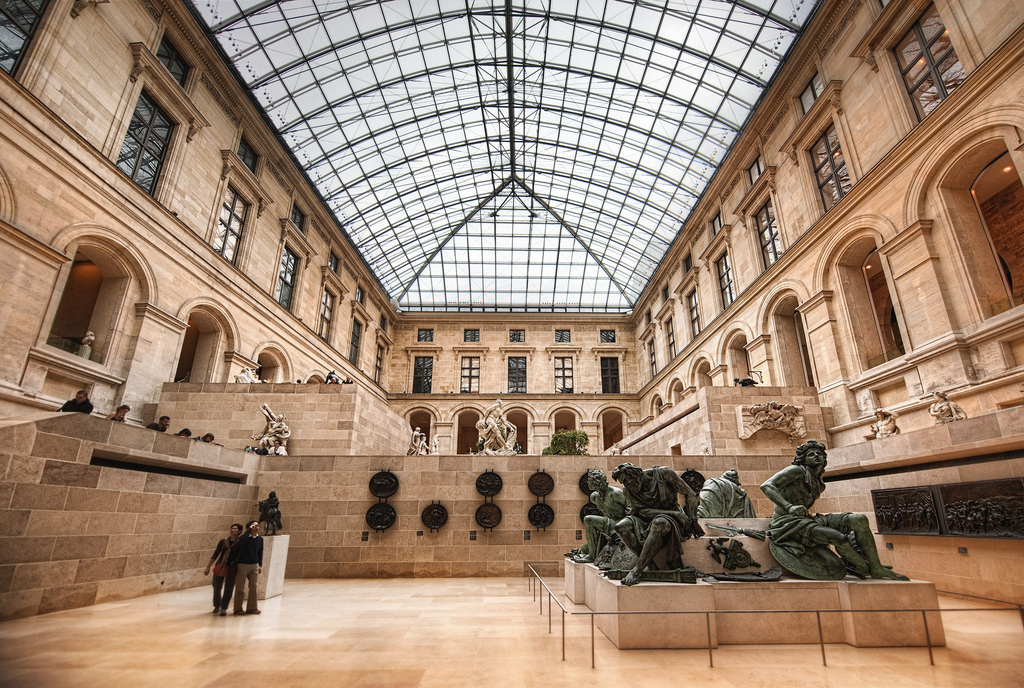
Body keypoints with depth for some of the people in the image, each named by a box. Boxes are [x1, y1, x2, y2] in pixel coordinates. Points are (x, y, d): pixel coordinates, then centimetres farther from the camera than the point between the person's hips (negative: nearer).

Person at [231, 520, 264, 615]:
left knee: (253, 587, 7)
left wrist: (260, 565, 12)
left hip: (254, 566, 5)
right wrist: (249, 529, -29)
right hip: (242, 565, -5)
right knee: (240, 588, 4)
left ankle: (252, 608, 17)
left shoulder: (260, 539, 4)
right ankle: (238, 609, 18)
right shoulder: (243, 538, -13)